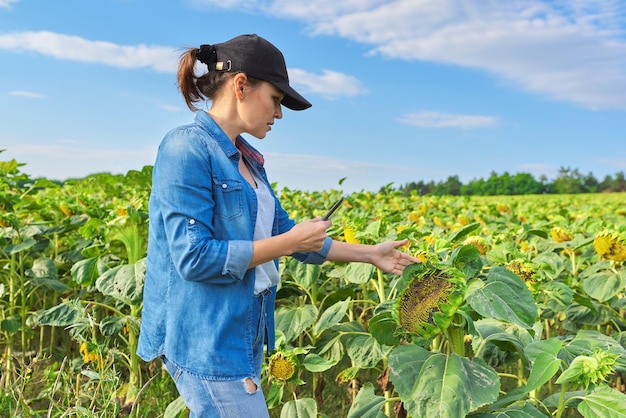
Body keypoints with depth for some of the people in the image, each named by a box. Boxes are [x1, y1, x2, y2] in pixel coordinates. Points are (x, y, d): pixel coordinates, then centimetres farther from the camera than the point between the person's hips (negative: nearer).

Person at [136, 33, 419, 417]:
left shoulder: (248, 160, 10)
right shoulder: (187, 149, -15)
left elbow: (284, 231, 15)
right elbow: (194, 257, -22)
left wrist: (371, 253, 16)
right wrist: (289, 242, -16)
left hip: (241, 335, 8)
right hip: (205, 339, -8)